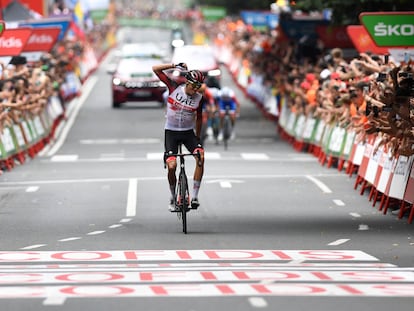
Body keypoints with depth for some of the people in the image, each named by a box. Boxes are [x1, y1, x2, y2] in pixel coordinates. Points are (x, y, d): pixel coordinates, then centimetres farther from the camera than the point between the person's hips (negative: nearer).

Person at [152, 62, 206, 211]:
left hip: (188, 132, 1)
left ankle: (194, 196, -19)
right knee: (171, 166, -17)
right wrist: (175, 65, -17)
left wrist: (197, 137, 13)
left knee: (201, 157, -25)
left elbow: (198, 118, 9)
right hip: (171, 132, -1)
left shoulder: (199, 98, -6)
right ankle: (173, 198, 7)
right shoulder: (175, 88, -10)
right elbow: (155, 69, -11)